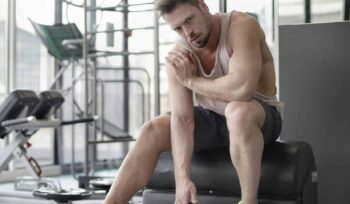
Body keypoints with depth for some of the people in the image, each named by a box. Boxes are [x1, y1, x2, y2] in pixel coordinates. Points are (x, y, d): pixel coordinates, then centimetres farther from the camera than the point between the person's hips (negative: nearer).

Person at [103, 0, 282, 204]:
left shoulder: (242, 25, -25)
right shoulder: (179, 55, -13)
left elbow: (242, 88, -40)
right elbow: (182, 119, -20)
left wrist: (191, 81, -23)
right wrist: (182, 178, -32)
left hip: (261, 117, -4)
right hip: (211, 119, 4)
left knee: (238, 110, -39)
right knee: (152, 131, -17)